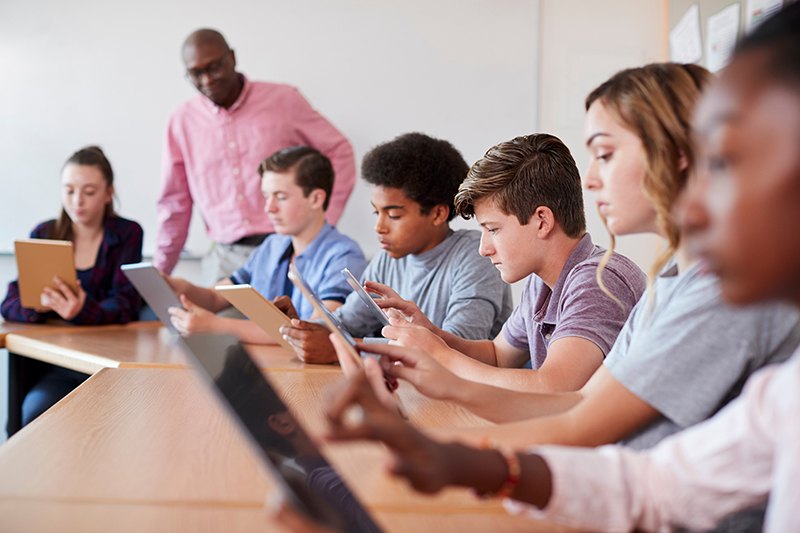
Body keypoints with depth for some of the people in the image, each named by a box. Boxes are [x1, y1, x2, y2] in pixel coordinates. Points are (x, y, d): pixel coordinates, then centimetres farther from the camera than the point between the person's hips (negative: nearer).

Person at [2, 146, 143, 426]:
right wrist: (40, 304, -27)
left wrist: (82, 311, -32)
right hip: (55, 362, 2)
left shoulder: (127, 234, 2)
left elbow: (125, 305, -10)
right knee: (36, 411, -27)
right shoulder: (44, 234, 7)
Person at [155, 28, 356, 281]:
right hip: (226, 258, 2)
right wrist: (159, 273, 16)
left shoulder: (284, 100, 1)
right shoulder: (182, 121, 8)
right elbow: (174, 203, 14)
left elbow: (339, 152, 6)